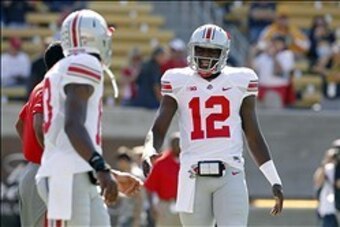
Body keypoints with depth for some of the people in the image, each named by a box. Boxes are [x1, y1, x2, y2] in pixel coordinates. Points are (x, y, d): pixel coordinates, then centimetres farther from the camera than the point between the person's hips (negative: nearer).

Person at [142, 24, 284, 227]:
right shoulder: (179, 82, 7)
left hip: (230, 174, -1)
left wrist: (275, 181, 9)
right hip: (194, 176, 1)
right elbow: (158, 130, 2)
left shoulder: (239, 82, 7)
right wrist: (149, 152, -21)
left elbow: (254, 137, 12)